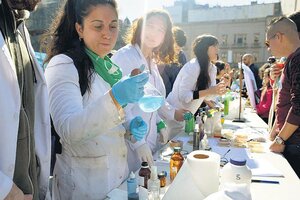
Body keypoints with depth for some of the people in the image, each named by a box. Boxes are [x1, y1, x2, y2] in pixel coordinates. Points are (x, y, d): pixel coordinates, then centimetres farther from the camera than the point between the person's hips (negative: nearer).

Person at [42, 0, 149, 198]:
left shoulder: (110, 66, 6)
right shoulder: (63, 65, -15)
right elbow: (68, 130, -26)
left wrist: (132, 126, -5)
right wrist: (114, 98, -39)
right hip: (83, 183, -6)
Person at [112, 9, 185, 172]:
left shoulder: (152, 62, 10)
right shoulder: (123, 56, -14)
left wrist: (160, 124, 6)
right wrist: (138, 142, -22)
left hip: (151, 140, 8)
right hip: (131, 144, -7)